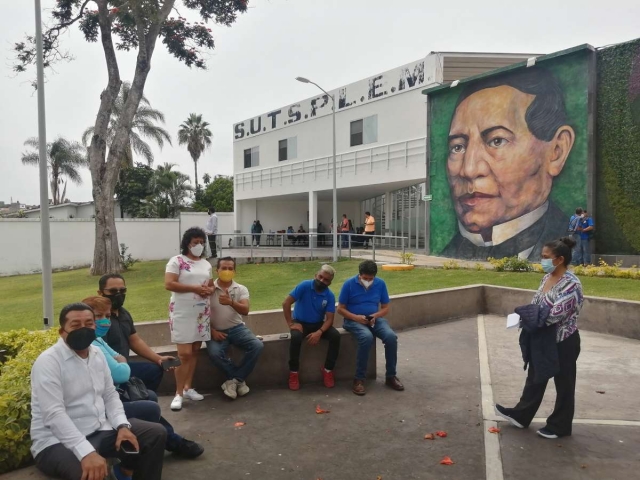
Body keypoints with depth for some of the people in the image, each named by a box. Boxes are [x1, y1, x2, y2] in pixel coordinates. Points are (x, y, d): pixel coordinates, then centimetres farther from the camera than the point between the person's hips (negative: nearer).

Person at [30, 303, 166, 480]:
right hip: (57, 442, -7)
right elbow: (54, 414, -26)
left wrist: (123, 425, -7)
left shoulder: (97, 354, 7)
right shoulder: (48, 362, -16)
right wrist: (87, 452, -36)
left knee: (156, 433, 0)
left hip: (100, 431, 8)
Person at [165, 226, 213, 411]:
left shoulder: (206, 264, 12)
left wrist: (209, 290, -5)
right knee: (184, 353, -8)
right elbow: (169, 284, -15)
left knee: (195, 351, 11)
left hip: (201, 312, 6)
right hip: (182, 312, -6)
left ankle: (188, 388, 23)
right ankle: (179, 393, 3)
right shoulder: (177, 261, -6)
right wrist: (195, 288, -18)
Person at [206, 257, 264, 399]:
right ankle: (239, 379, -9)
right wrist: (212, 331, -14)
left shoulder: (241, 289, 0)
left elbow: (245, 310, -15)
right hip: (217, 331, -2)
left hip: (237, 328, 2)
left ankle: (233, 379, -9)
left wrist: (231, 302, -34)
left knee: (257, 346, -23)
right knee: (214, 352, -32)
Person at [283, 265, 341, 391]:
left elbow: (329, 319, -10)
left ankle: (328, 370, -7)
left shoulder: (330, 296, -8)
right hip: (300, 323, -2)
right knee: (296, 337, -35)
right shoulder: (304, 286, -15)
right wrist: (290, 323, -17)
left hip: (318, 324, 3)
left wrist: (319, 332, -27)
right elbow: (286, 303, -15)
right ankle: (293, 373, -16)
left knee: (336, 336, -24)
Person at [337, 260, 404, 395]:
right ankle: (359, 379, -23)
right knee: (367, 337, -36)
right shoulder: (349, 284, -8)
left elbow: (385, 308, 8)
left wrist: (376, 316, -13)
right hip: (354, 320, -3)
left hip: (375, 319, 4)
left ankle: (391, 376, -7)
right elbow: (340, 309, -4)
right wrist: (356, 317, -20)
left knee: (391, 337, -25)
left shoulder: (380, 283, 2)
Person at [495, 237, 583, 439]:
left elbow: (555, 315, -27)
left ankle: (560, 426, 24)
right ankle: (521, 415, 30)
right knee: (535, 378, 18)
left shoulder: (571, 284, -22)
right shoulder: (547, 277, 5)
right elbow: (536, 304, 12)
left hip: (563, 342, -9)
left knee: (563, 384, 9)